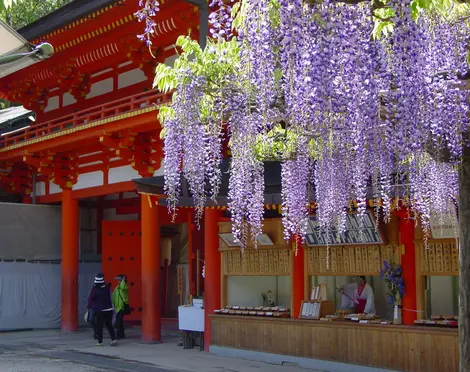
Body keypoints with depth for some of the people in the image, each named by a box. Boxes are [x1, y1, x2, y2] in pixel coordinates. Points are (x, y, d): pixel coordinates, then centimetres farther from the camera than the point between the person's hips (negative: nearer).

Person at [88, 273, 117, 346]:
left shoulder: (95, 289, -13)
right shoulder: (107, 287, -2)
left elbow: (90, 298, -5)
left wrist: (90, 306, 11)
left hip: (99, 310, -3)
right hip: (109, 309, 3)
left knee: (99, 326, 7)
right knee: (109, 325, 12)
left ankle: (100, 342, 8)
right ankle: (113, 339, 1)